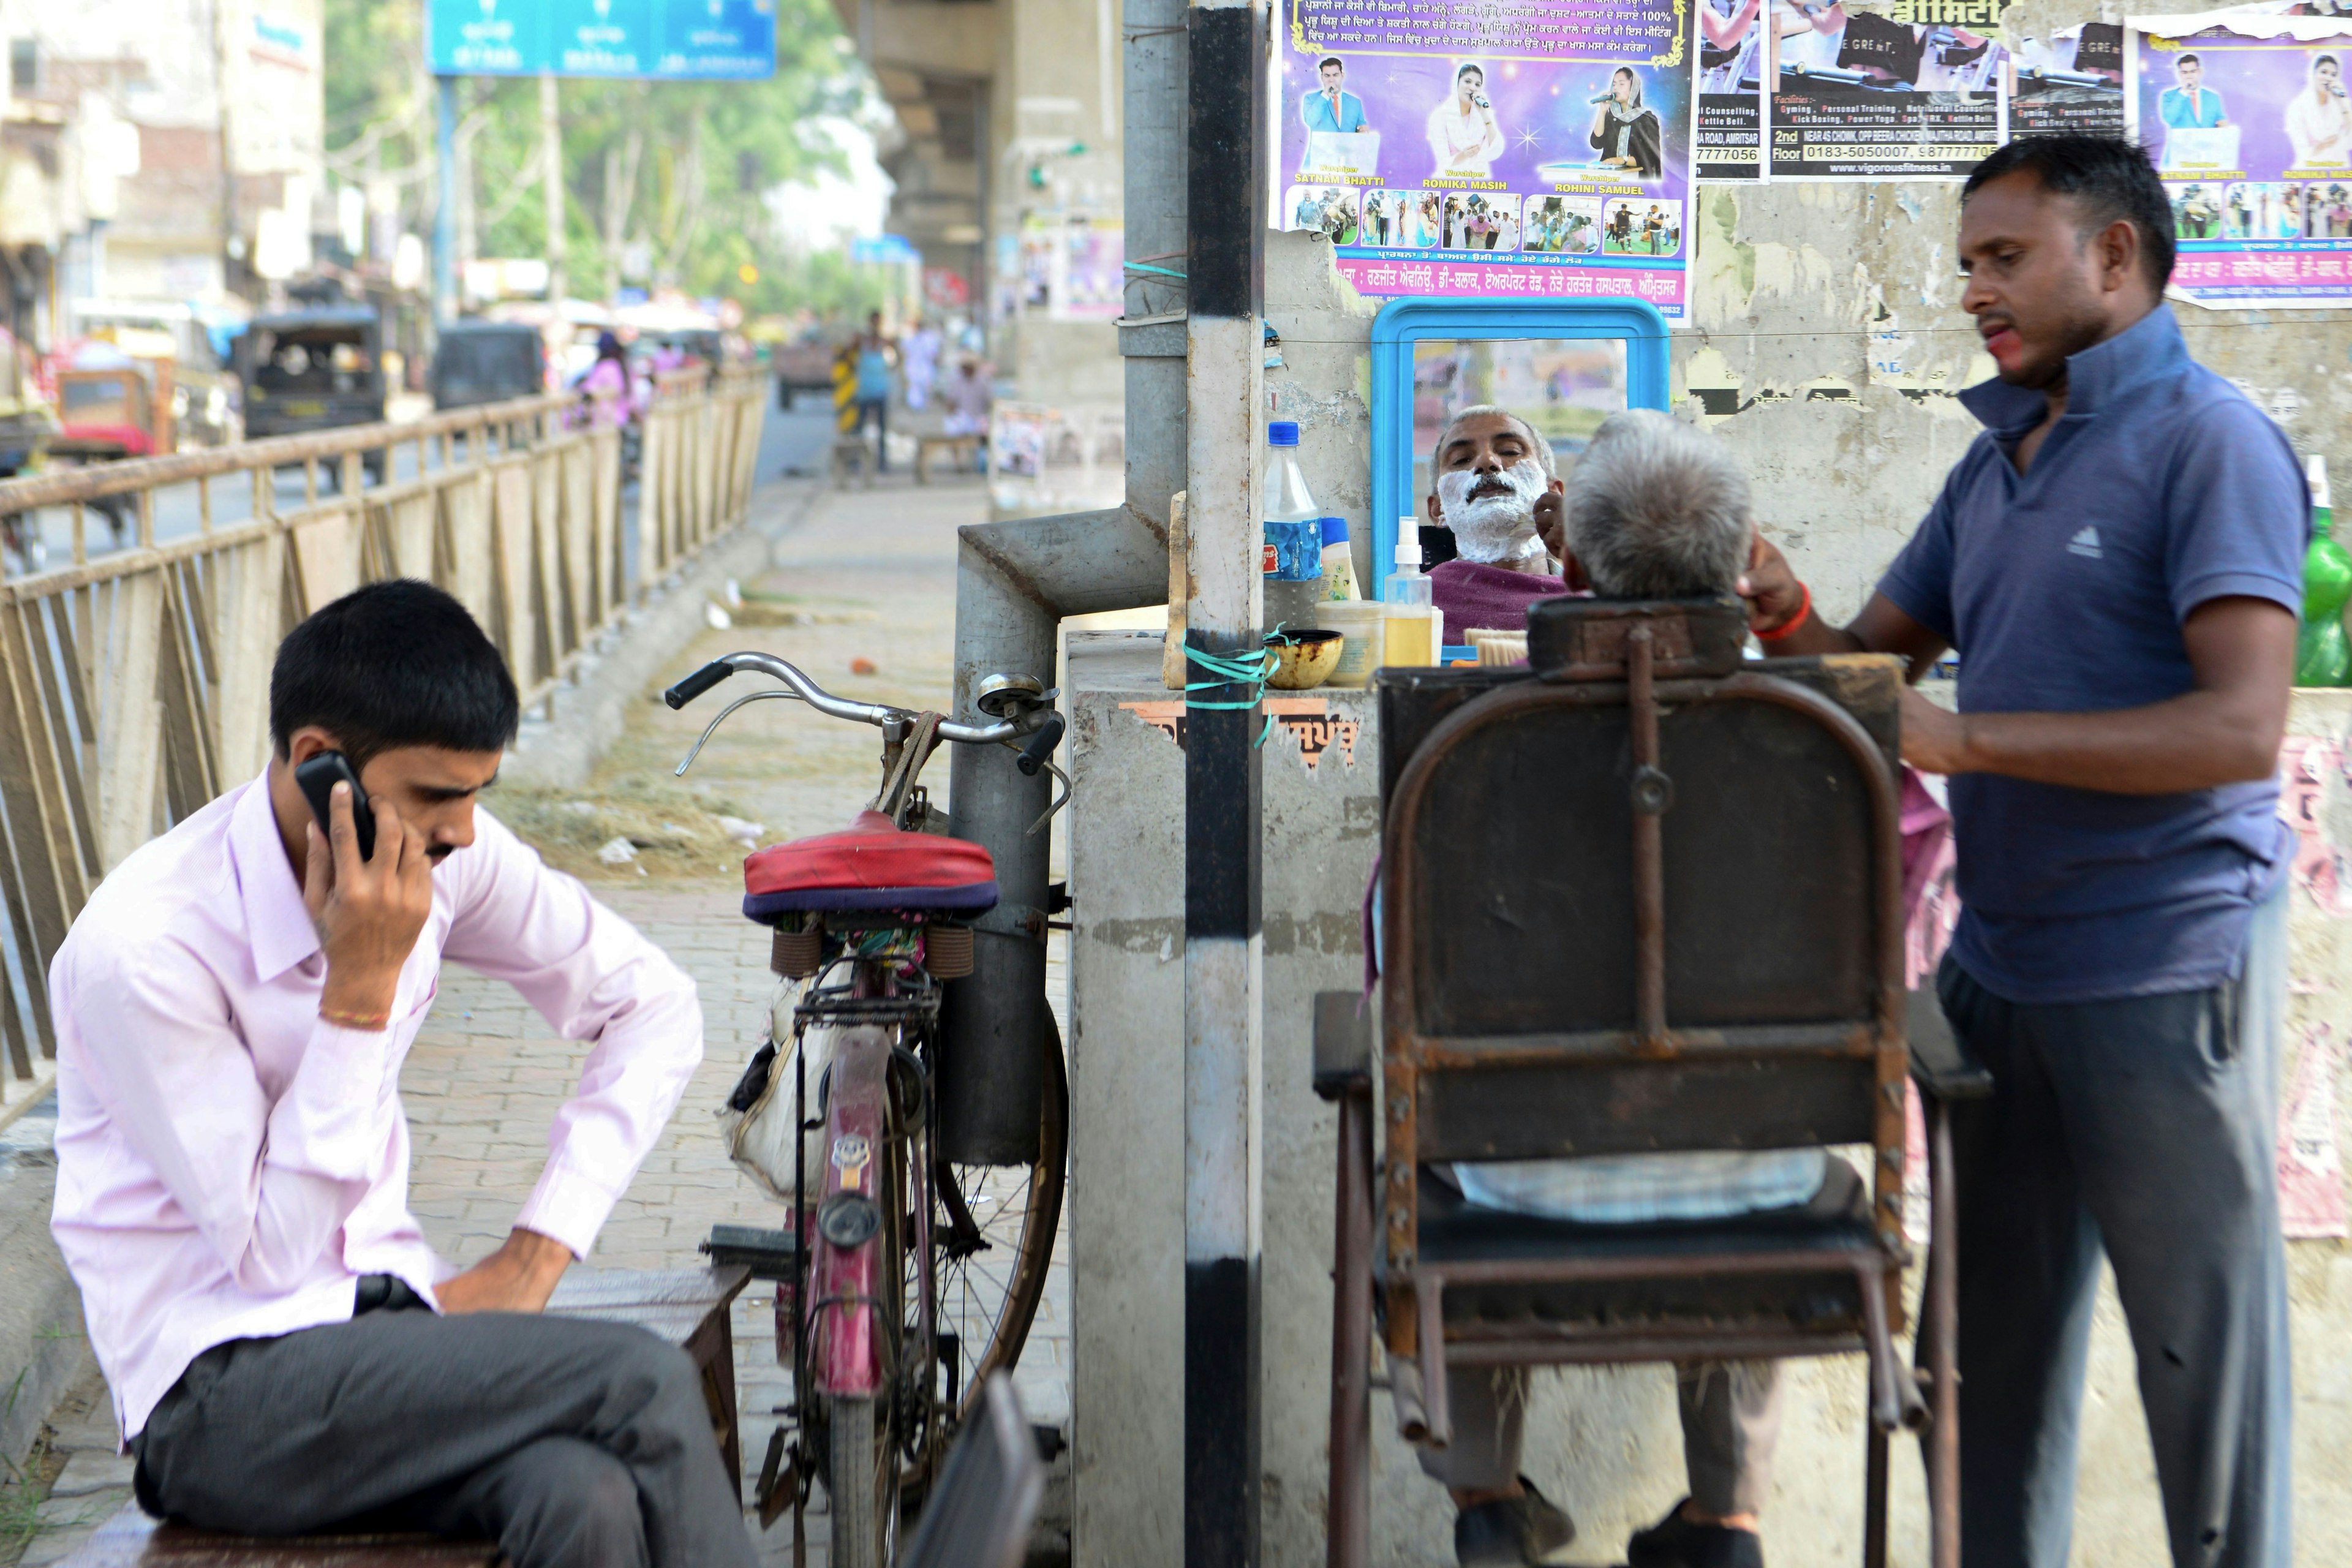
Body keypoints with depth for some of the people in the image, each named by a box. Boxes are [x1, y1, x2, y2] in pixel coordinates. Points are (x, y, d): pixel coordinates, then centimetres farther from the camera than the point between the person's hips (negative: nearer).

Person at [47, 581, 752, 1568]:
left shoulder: (446, 858, -2)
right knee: (645, 1385, -26)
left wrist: (534, 1254, 0)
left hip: (386, 1316, 5)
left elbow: (655, 1007, 10)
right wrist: (361, 990, -24)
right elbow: (273, 1254, -17)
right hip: (220, 1390, -5)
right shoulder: (143, 944, -20)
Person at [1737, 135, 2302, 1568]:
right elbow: (1877, 660, 18)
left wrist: (1967, 738, -23)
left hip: (2162, 968, -8)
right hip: (1999, 956, 8)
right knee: (1992, 1329, 14)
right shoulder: (1995, 461, 15)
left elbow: (2242, 728, -21)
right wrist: (1790, 620, -6)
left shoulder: (2210, 442, -11)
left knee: (2202, 1336, 1)